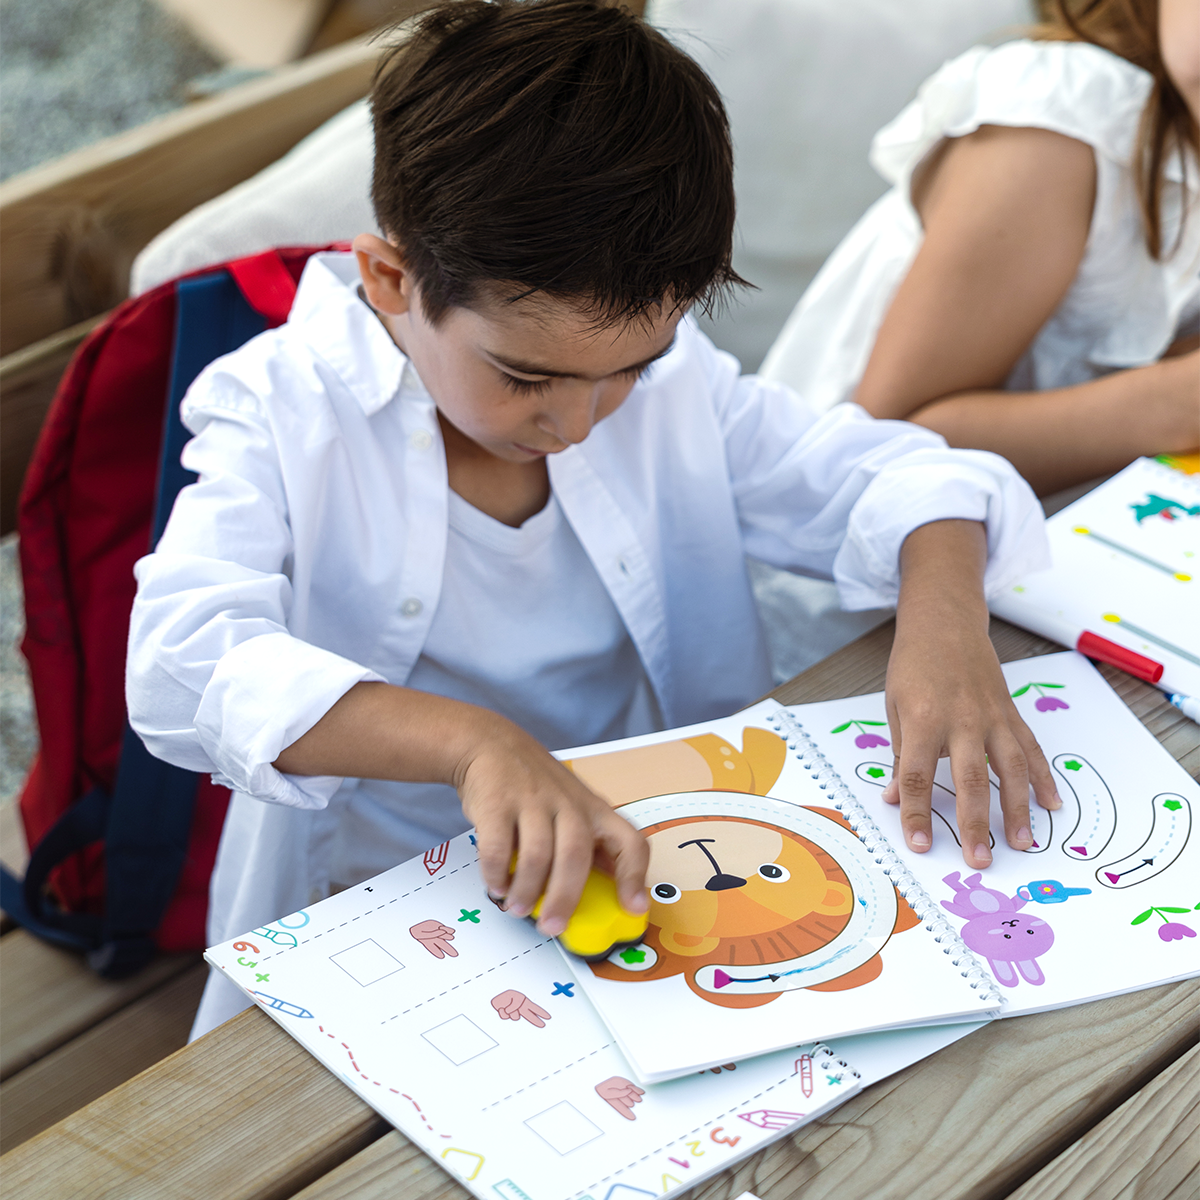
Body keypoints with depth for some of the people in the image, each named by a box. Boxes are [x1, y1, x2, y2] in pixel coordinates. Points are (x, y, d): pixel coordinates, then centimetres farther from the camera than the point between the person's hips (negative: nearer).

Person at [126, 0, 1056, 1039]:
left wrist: (943, 611, -20)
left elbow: (878, 476, 3)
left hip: (654, 873, 3)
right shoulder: (284, 411, -14)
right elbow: (184, 662, -28)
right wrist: (472, 740, -43)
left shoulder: (664, 372, -1)